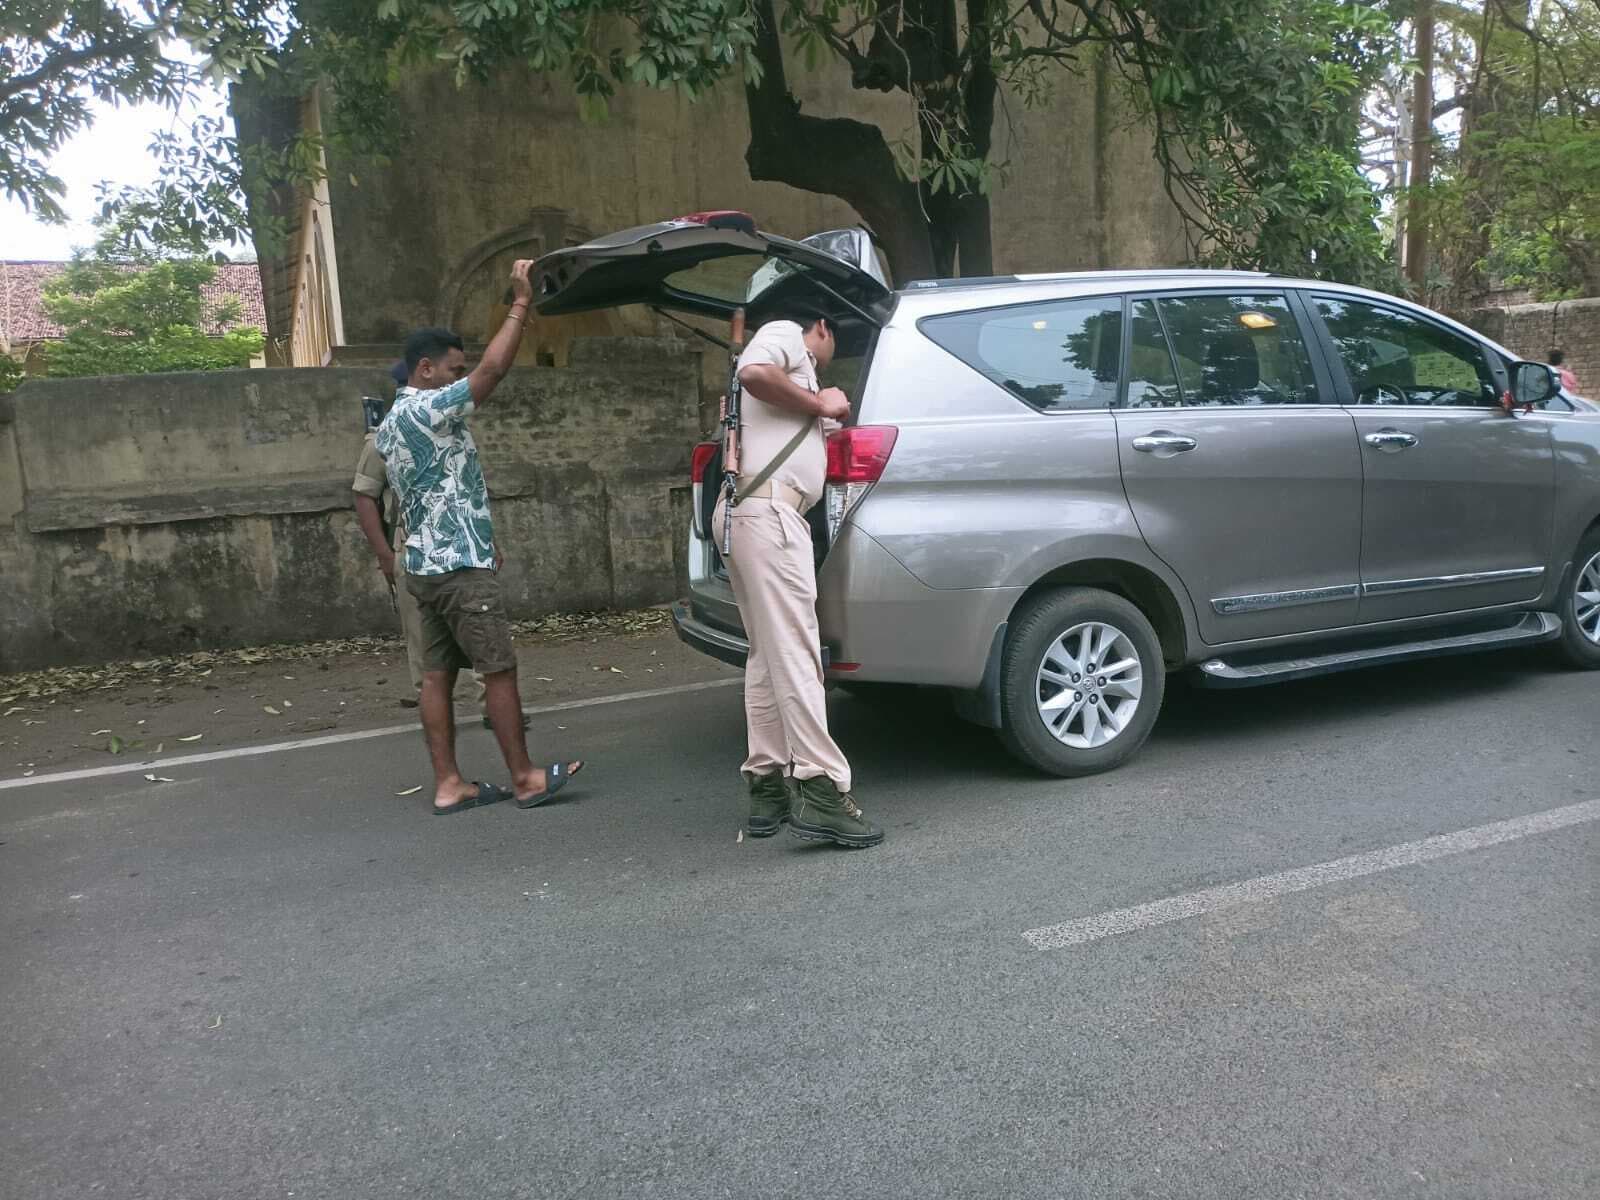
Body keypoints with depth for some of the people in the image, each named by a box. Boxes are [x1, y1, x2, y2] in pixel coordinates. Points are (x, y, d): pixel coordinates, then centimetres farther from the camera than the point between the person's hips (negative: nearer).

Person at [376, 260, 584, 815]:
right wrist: (520, 302, -15)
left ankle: (448, 785, 9)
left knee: (437, 675, 7)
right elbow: (492, 369, -21)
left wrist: (482, 539, 24)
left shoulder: (391, 425, 18)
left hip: (426, 564, 10)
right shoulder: (427, 410, -12)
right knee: (499, 669, -4)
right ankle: (524, 777, 2)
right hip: (460, 566, -10)